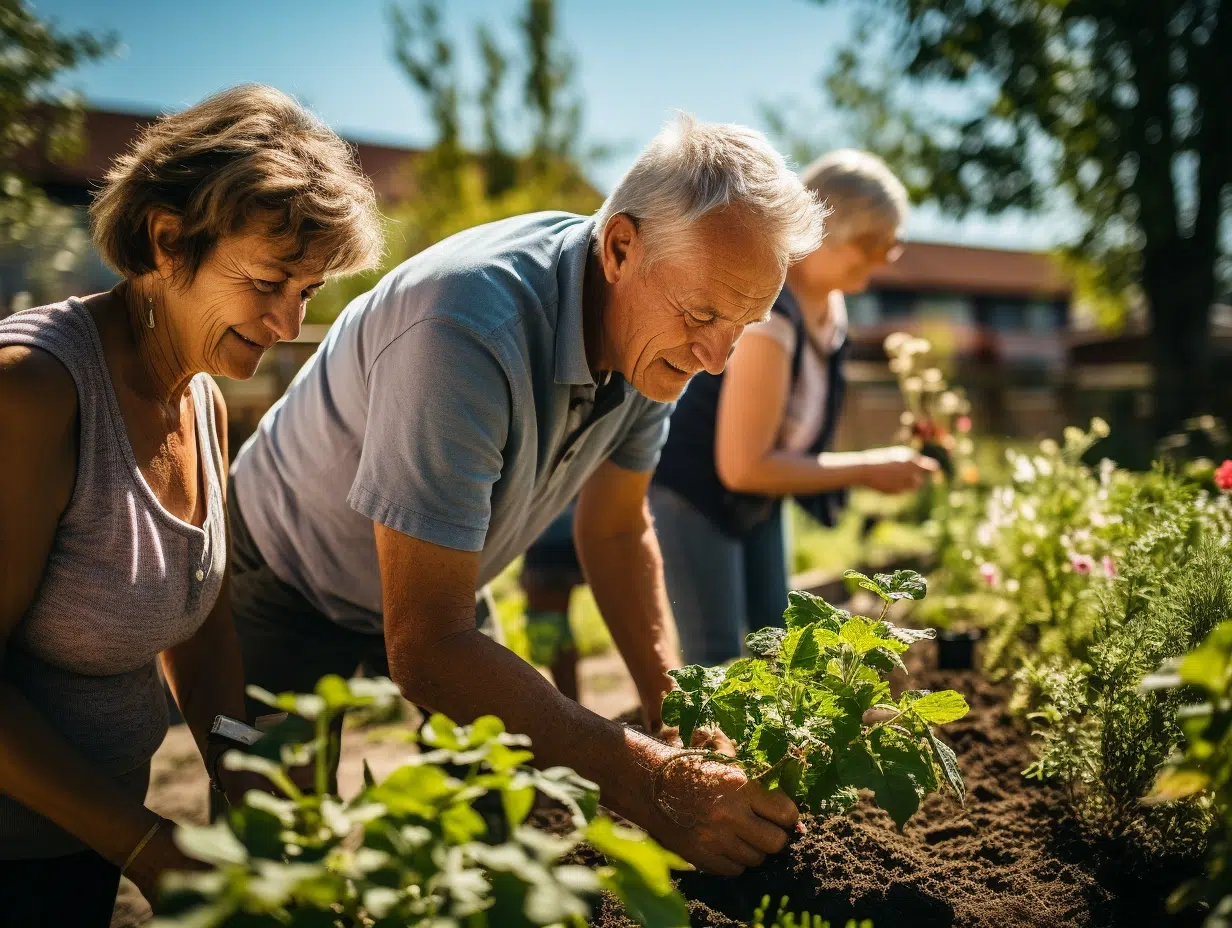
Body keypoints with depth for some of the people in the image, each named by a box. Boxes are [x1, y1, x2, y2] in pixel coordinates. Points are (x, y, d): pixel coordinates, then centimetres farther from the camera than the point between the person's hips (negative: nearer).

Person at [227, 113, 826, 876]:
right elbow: (427, 647, -41)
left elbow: (617, 531, -2)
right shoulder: (467, 327, -40)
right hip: (290, 606, -6)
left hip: (437, 604, 6)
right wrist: (654, 785, -44)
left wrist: (675, 710, -14)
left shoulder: (656, 332, -15)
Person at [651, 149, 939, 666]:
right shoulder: (768, 317, -33)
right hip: (688, 488, -9)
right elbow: (742, 466, -30)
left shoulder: (828, 300, -5)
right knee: (716, 659, -6)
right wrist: (865, 471, -23)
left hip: (753, 495, 9)